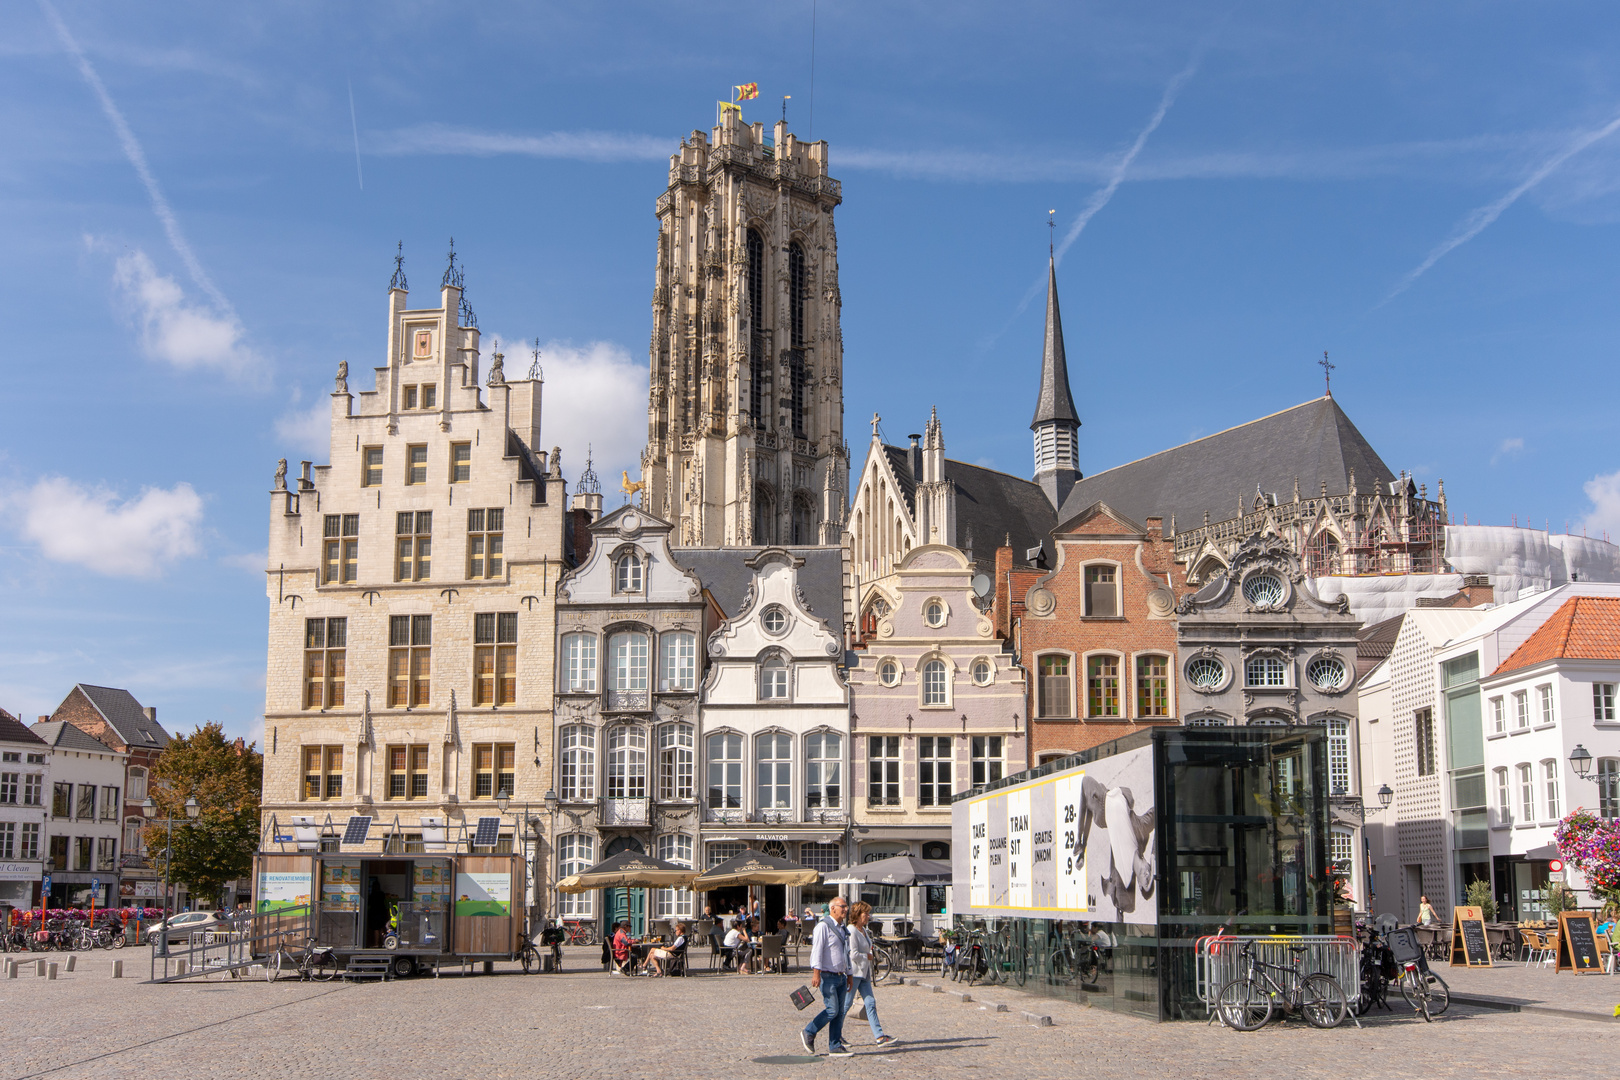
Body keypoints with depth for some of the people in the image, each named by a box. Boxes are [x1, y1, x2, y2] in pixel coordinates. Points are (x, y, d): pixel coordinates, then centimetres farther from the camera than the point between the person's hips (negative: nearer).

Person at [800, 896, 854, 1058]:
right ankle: (808, 1034, 4)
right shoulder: (823, 926, -9)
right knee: (832, 1009, -13)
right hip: (827, 976, -8)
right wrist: (816, 973, -25)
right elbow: (817, 950, -17)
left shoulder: (842, 929, 18)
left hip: (841, 976, 8)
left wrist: (848, 975, 24)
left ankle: (835, 1047, 7)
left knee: (840, 1012, 4)